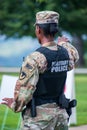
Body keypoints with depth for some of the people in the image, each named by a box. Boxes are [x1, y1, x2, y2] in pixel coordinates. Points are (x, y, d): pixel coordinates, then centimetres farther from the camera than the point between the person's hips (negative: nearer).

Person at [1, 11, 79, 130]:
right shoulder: (66, 53, 3)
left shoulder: (35, 58, -18)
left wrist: (15, 105, 2)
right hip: (60, 113, 7)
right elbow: (74, 56, 30)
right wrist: (65, 43, 51)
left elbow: (24, 89, -18)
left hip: (39, 116, -6)